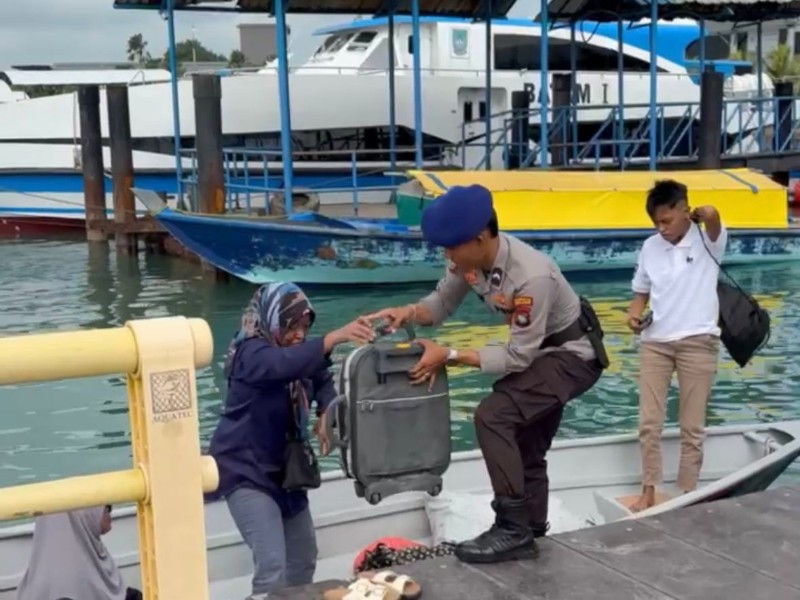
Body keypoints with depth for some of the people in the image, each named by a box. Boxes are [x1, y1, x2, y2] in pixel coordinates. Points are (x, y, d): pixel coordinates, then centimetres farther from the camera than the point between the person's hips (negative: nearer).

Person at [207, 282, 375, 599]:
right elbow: (283, 364, -43)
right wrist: (334, 337, -54)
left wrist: (326, 414, -18)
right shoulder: (251, 353, -22)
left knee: (304, 555, 17)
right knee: (272, 564, -20)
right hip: (246, 471, -8)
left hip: (284, 468, 9)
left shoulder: (297, 349, 3)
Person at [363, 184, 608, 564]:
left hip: (572, 355, -9)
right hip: (540, 352, 9)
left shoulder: (532, 276, -37)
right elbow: (443, 302, -1)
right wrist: (409, 312, -22)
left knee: (493, 416, -24)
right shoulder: (469, 258, -15)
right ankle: (530, 532, 33)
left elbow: (518, 358, -30)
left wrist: (450, 356, -30)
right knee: (527, 449, 16)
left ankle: (513, 529, -14)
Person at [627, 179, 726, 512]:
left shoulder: (708, 241, -6)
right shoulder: (650, 246, 6)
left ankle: (688, 495, 15)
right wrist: (634, 313, -5)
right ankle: (648, 491, 14)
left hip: (697, 342, -3)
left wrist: (694, 218, -7)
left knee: (693, 427, 5)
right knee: (649, 422, 3)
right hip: (655, 342, 4)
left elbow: (712, 214, -28)